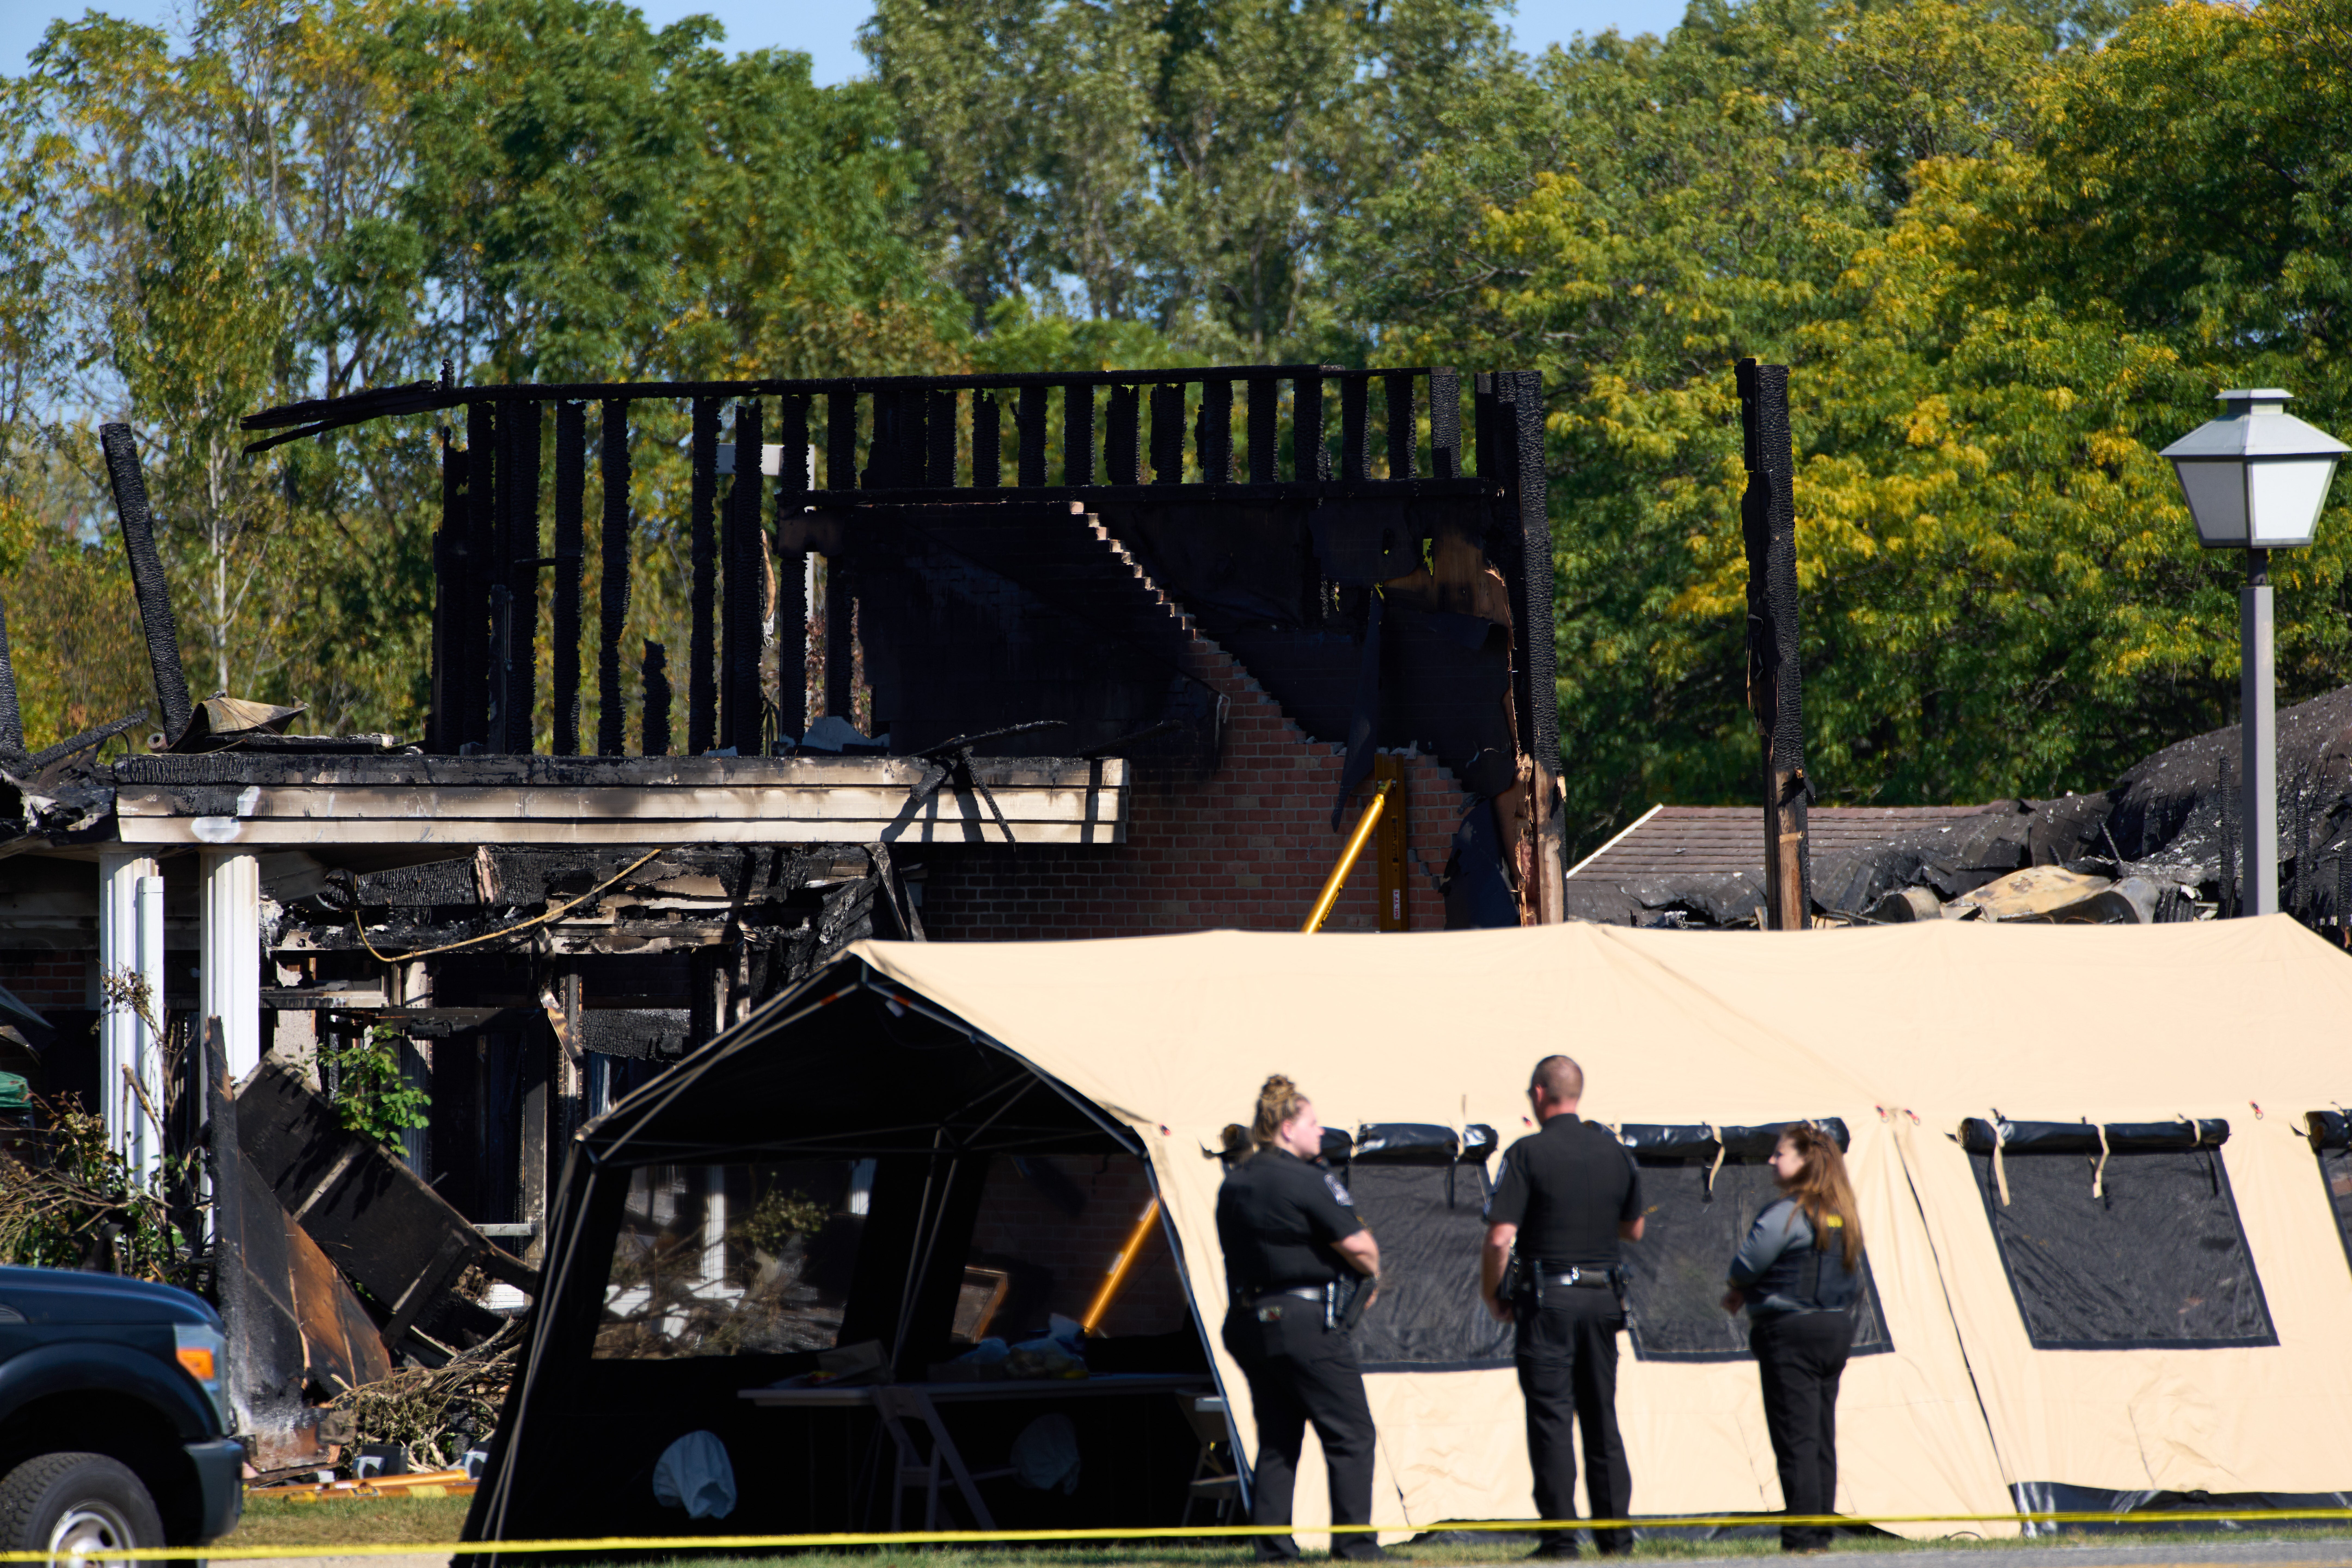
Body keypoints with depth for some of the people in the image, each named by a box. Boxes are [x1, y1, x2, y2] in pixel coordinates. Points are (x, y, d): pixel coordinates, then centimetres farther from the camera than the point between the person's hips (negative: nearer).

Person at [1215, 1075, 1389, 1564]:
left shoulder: (1234, 1185, 13)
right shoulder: (1306, 1180, -13)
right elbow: (1357, 1244, -15)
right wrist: (1373, 1273, 6)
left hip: (1248, 1320, 8)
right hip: (1304, 1321, -8)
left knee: (1277, 1440, 13)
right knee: (1350, 1433, -1)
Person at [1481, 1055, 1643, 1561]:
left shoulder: (1529, 1153, -10)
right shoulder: (1615, 1152, 7)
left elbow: (1501, 1237, -14)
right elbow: (1634, 1229, 18)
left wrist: (1492, 1295, 0)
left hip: (1547, 1299, -5)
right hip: (1603, 1297, 5)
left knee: (1551, 1419, -2)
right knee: (1602, 1418, 11)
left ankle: (1560, 1535, -5)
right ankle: (1615, 1533, 10)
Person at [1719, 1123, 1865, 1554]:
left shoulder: (1786, 1214, -14)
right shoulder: (1842, 1216, 12)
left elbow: (1747, 1264, -15)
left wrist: (1737, 1291, 9)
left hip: (1791, 1331, -8)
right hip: (1837, 1328, 8)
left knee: (1795, 1438, -6)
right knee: (1823, 1439, 10)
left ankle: (1803, 1534, -8)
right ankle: (1821, 1531, 11)